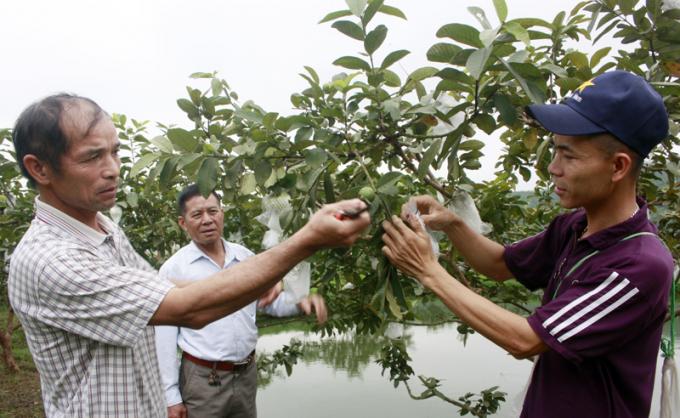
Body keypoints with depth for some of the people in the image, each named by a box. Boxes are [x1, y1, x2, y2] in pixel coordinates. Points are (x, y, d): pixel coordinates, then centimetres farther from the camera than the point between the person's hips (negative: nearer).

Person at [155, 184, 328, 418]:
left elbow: (272, 300, 12)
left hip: (247, 374, 4)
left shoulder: (246, 257, 3)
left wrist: (300, 302, -8)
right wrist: (172, 396, -7)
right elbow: (165, 339, -6)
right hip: (202, 379, -4)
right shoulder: (173, 269, -9)